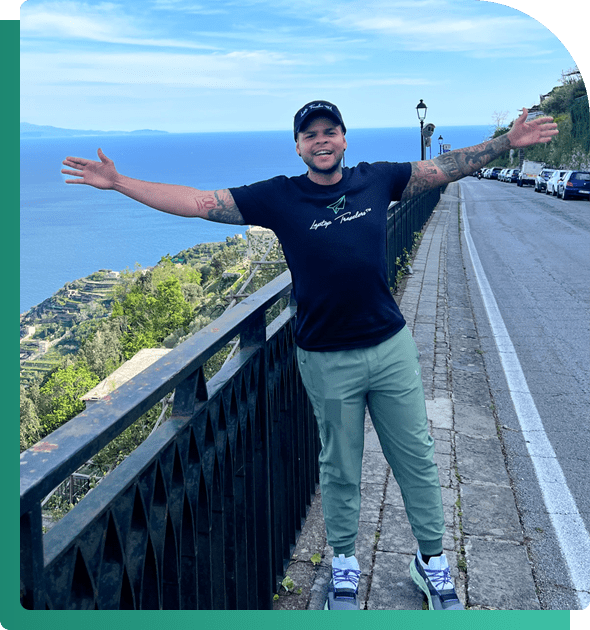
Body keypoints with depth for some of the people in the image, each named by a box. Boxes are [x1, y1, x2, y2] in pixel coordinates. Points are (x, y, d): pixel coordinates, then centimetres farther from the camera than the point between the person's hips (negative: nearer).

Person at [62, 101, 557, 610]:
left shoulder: (377, 180, 2)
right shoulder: (279, 197, -5)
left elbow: (445, 167, 12)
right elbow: (197, 202, -5)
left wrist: (508, 142, 11)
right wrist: (118, 182, -8)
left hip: (392, 347, 2)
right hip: (328, 360, -2)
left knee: (417, 458, 12)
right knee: (340, 469, 13)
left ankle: (432, 559, 33)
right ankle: (344, 565, 35)